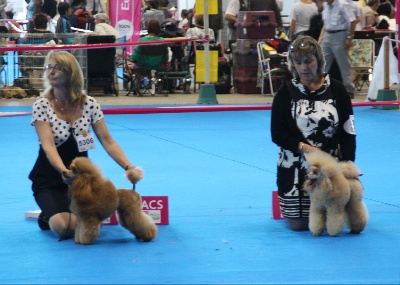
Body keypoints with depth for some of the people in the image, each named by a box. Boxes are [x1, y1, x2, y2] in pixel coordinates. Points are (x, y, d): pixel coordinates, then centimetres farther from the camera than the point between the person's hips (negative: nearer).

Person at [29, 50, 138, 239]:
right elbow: (48, 146, -23)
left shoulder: (89, 104, -4)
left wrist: (128, 167, -22)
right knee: (63, 227, -26)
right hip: (49, 180, -2)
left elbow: (108, 142, -6)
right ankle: (48, 215, 12)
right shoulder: (42, 106, -11)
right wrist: (64, 171, -42)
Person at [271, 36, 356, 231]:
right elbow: (277, 134, -4)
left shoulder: (336, 90, 0)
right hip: (295, 167, 0)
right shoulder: (286, 92, -2)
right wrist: (304, 147, -19)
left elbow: (348, 132, 0)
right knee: (298, 224, -2)